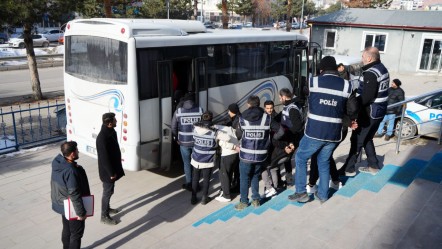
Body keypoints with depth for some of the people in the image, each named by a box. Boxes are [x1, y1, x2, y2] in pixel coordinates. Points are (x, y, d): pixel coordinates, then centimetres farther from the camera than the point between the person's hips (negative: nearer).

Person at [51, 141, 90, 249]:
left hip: (61, 205, 9)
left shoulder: (57, 163, -6)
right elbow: (75, 195, -28)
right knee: (76, 233, 10)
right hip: (72, 208, -9)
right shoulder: (71, 171, -33)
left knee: (67, 229, 26)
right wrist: (81, 213, -19)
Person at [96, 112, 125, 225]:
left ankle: (107, 208, 44)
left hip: (112, 167, 9)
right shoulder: (102, 138, -31)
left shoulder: (111, 131, -1)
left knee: (109, 190, 24)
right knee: (108, 192, 6)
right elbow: (104, 157, -26)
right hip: (107, 170, -9)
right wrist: (111, 173, -19)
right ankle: (104, 216, 21)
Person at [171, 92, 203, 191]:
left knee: (187, 163, 13)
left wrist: (176, 138, 13)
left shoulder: (178, 111, -7)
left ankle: (189, 184, 20)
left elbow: (173, 127, -1)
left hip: (184, 142, 0)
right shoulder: (200, 110, -8)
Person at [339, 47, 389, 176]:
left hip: (369, 113, -10)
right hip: (378, 112, 10)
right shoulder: (382, 69, 10)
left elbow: (366, 97, -28)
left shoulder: (371, 73, -21)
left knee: (357, 140, 1)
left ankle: (349, 169, 9)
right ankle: (373, 166, 29)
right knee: (367, 139, 21)